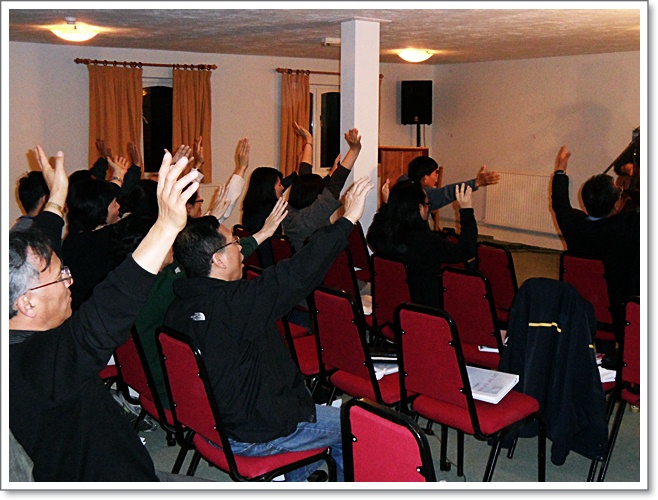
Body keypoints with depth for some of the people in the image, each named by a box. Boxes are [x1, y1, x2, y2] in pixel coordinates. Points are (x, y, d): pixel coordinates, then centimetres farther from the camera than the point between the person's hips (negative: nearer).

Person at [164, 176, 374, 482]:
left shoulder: (178, 308, -7)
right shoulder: (234, 303, -31)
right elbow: (299, 273, -31)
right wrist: (347, 219, -23)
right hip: (254, 436, -8)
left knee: (312, 403, 29)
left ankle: (293, 483, 39)